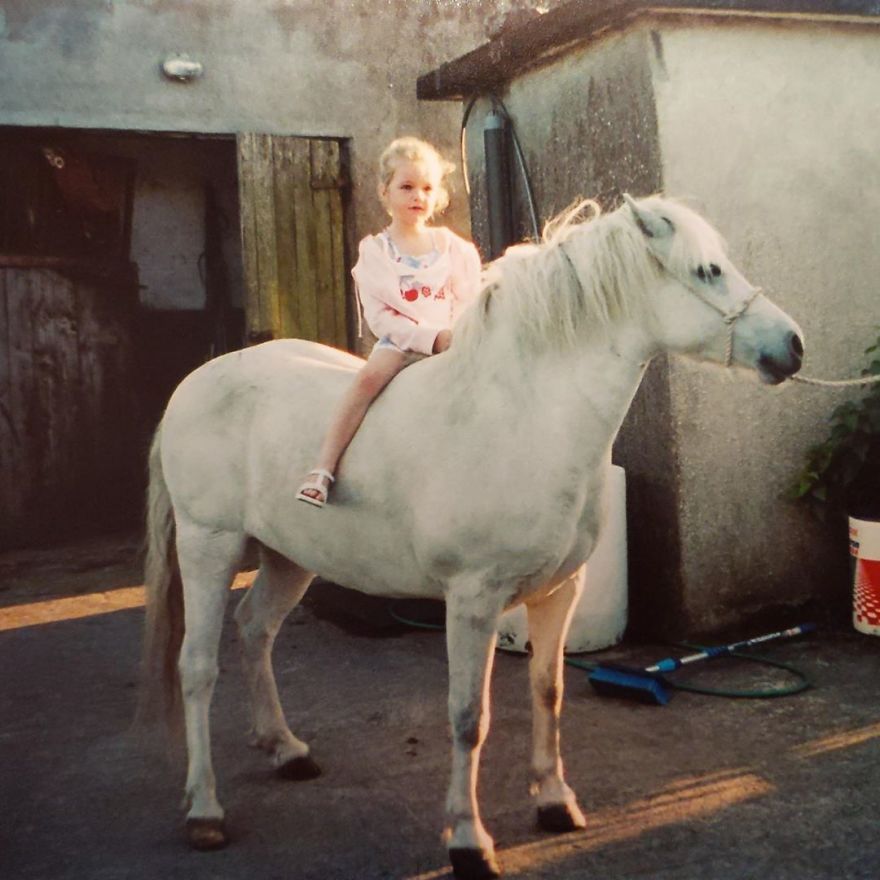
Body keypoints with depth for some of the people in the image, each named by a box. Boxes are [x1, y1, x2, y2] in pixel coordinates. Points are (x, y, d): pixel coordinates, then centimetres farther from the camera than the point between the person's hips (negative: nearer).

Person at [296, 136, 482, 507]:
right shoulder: (375, 250, 6)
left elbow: (468, 306, 8)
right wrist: (431, 336, -15)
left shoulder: (454, 248, 13)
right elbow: (379, 317, -4)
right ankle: (323, 468, -33)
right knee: (370, 375, -32)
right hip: (399, 342, -2)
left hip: (450, 343, 2)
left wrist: (456, 337, -14)